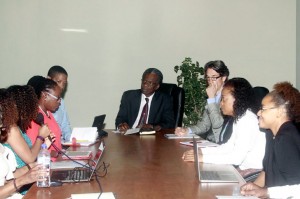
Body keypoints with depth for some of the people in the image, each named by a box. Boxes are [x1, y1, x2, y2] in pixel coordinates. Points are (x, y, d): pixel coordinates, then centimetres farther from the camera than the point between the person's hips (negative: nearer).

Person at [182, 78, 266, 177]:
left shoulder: (248, 120, -20)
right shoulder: (239, 118, 9)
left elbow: (237, 157, -26)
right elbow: (230, 146, 13)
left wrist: (203, 158, -23)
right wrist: (201, 151, 2)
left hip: (254, 171, -8)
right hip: (244, 167, 8)